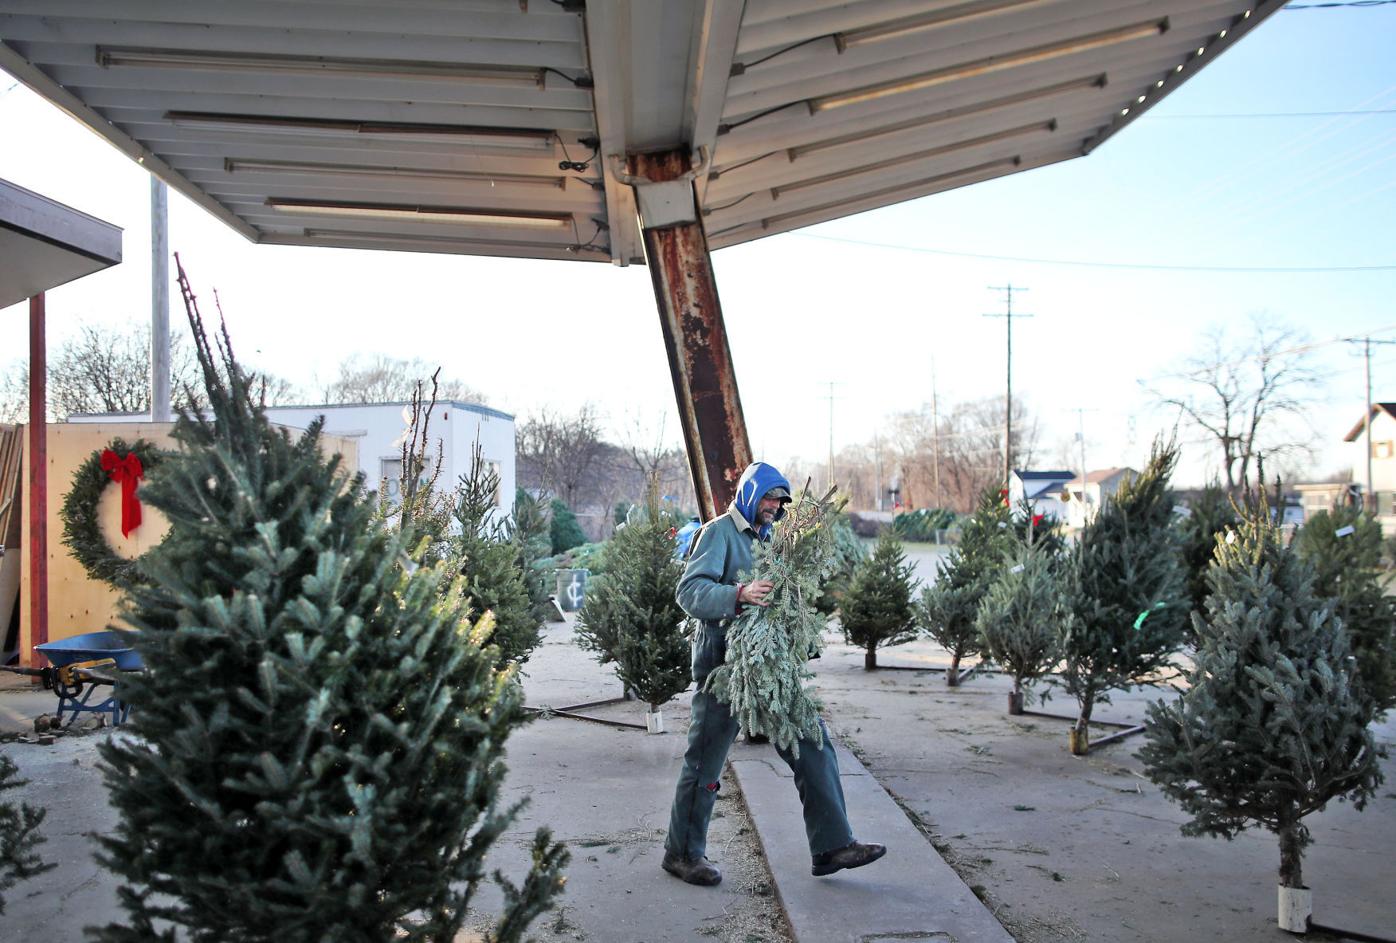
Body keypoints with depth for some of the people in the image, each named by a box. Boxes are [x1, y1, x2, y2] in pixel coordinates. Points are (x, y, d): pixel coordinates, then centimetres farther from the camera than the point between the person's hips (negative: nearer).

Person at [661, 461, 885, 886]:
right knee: (706, 761, 3)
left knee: (812, 744, 2)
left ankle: (831, 846, 7)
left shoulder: (765, 538, 20)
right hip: (723, 662, -8)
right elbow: (689, 590, -19)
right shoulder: (720, 532, -6)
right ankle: (683, 853, 18)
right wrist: (740, 595, -33)